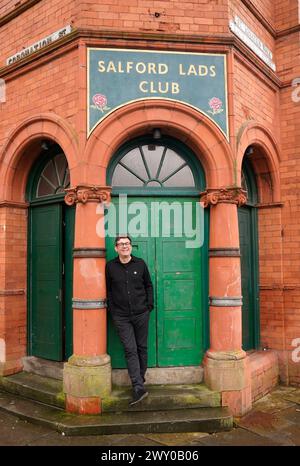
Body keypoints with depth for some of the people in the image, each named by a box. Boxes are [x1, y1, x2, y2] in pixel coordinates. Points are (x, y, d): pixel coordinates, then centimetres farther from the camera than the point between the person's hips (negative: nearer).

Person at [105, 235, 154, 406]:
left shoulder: (140, 264, 2)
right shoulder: (110, 266, 0)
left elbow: (149, 285, 10)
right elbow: (108, 290, 7)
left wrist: (149, 305, 3)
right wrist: (111, 309, 1)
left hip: (141, 314, 1)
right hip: (121, 316, -1)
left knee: (142, 347, 11)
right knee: (130, 350, -4)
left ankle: (140, 380, 28)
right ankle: (139, 388, -3)